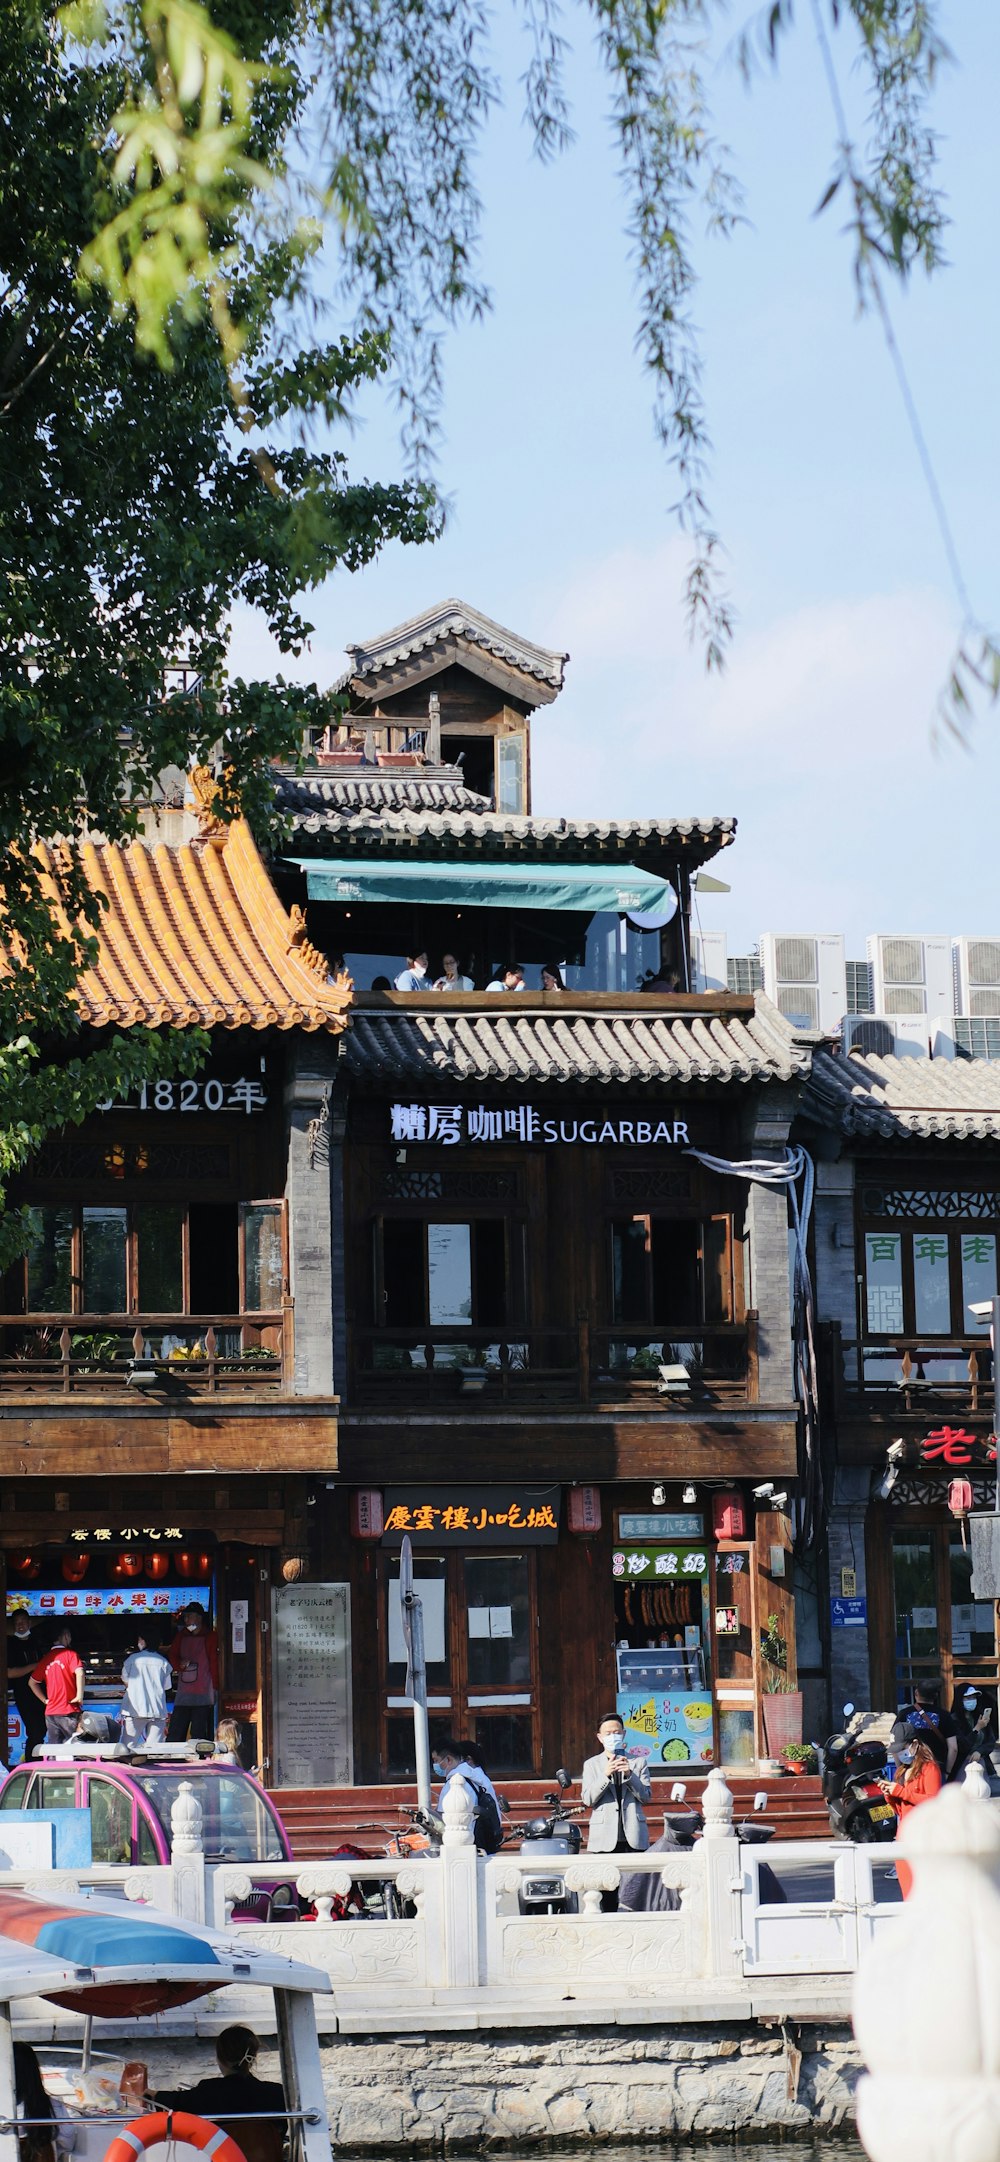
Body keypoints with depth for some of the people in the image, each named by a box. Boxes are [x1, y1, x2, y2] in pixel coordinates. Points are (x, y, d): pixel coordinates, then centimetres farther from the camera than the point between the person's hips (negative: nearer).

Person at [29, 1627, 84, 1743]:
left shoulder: (46, 1658, 11)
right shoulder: (70, 1654, -4)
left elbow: (32, 1682, 17)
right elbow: (79, 1673, -21)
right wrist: (79, 1696, -14)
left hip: (50, 1713, 5)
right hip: (68, 1712, -5)